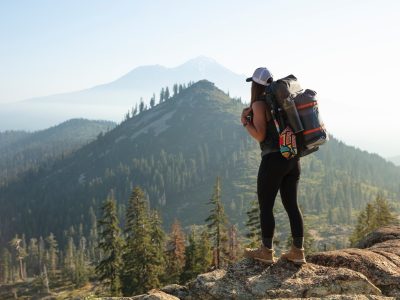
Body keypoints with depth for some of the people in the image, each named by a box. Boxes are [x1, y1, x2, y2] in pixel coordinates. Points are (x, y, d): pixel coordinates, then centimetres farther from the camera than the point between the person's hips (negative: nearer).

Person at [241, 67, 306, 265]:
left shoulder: (259, 104, -9)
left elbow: (260, 135, -14)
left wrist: (245, 121, 1)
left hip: (274, 159, -8)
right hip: (293, 159, 8)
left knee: (265, 206, 4)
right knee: (291, 204, 11)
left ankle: (266, 252, 12)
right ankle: (298, 251, 14)